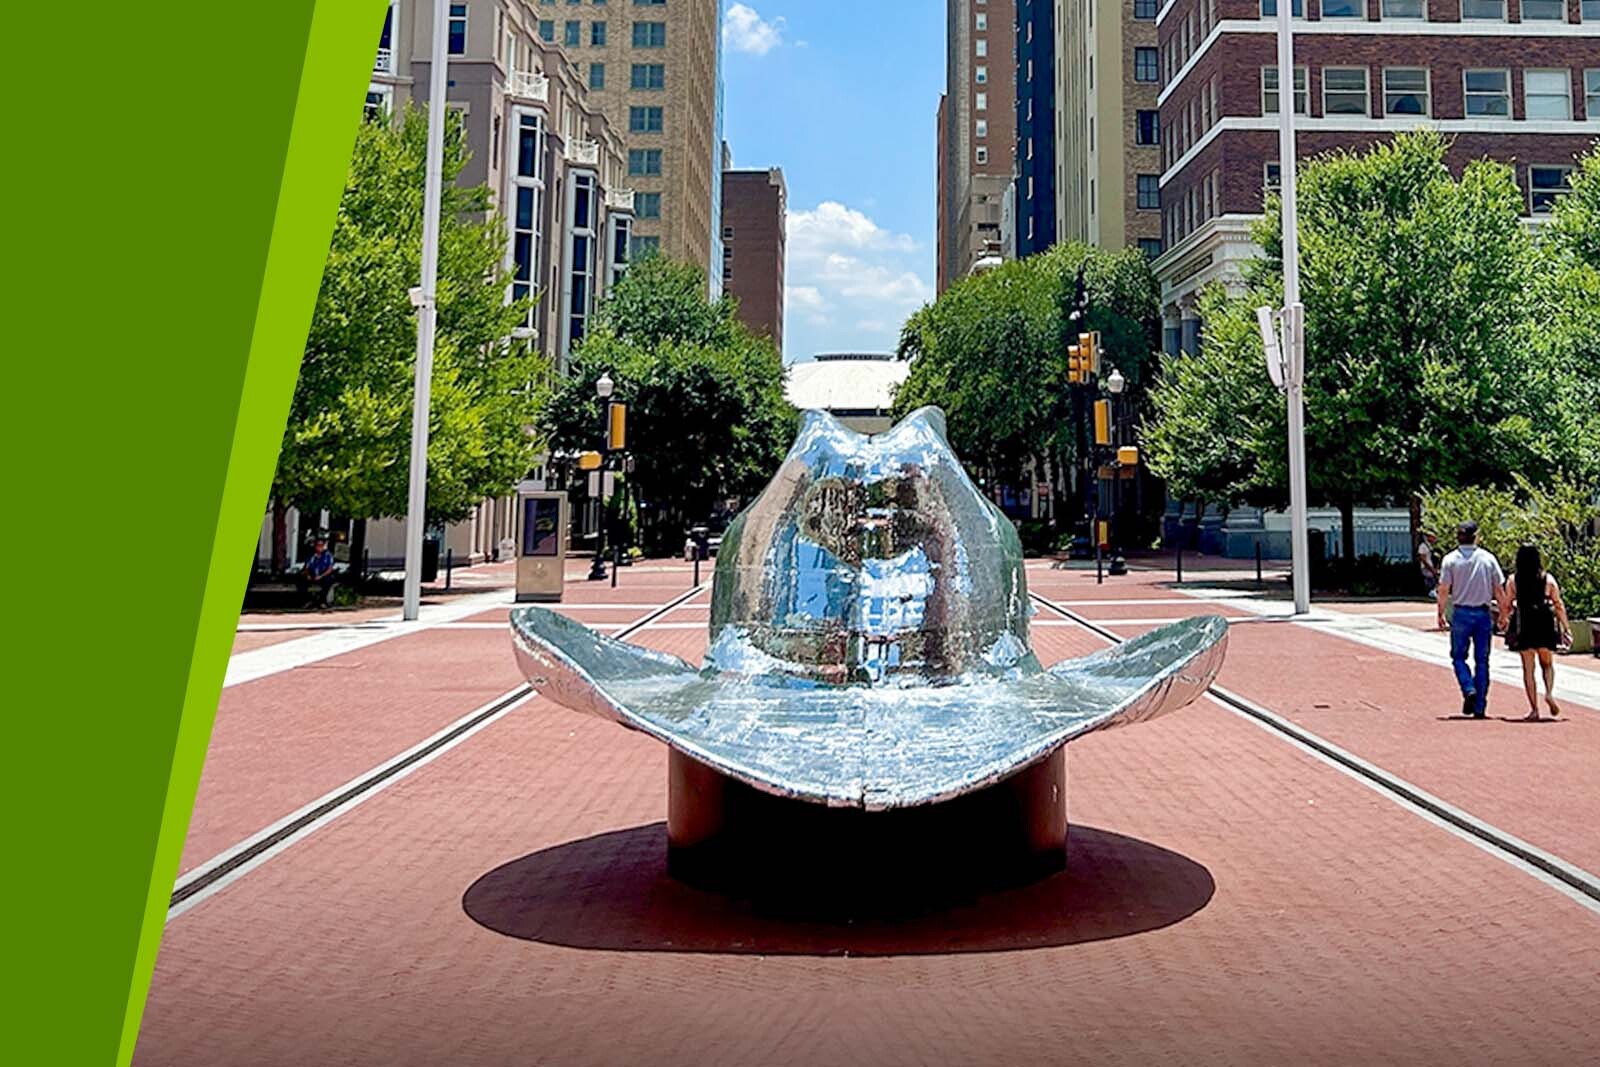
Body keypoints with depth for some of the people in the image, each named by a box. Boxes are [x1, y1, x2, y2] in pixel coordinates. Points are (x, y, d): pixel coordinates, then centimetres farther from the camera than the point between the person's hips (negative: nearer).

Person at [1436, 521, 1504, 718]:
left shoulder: (1450, 559, -3)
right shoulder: (1488, 558, 1)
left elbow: (1444, 589, -5)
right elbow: (1498, 589, 3)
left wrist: (1441, 614, 4)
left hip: (1460, 613, -1)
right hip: (1483, 613, 1)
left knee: (1458, 656, 11)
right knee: (1482, 660, 7)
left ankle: (1469, 690, -13)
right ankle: (1479, 707, 7)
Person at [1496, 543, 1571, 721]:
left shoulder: (1513, 580, -2)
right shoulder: (1548, 579, 0)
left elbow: (1505, 606, -1)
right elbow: (1559, 606, 1)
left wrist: (1505, 620, 16)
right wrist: (1565, 628, 7)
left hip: (1523, 626, -1)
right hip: (1545, 626, 1)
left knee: (1528, 668, 5)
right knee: (1547, 663, 20)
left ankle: (1534, 709, 4)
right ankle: (1549, 693, -6)